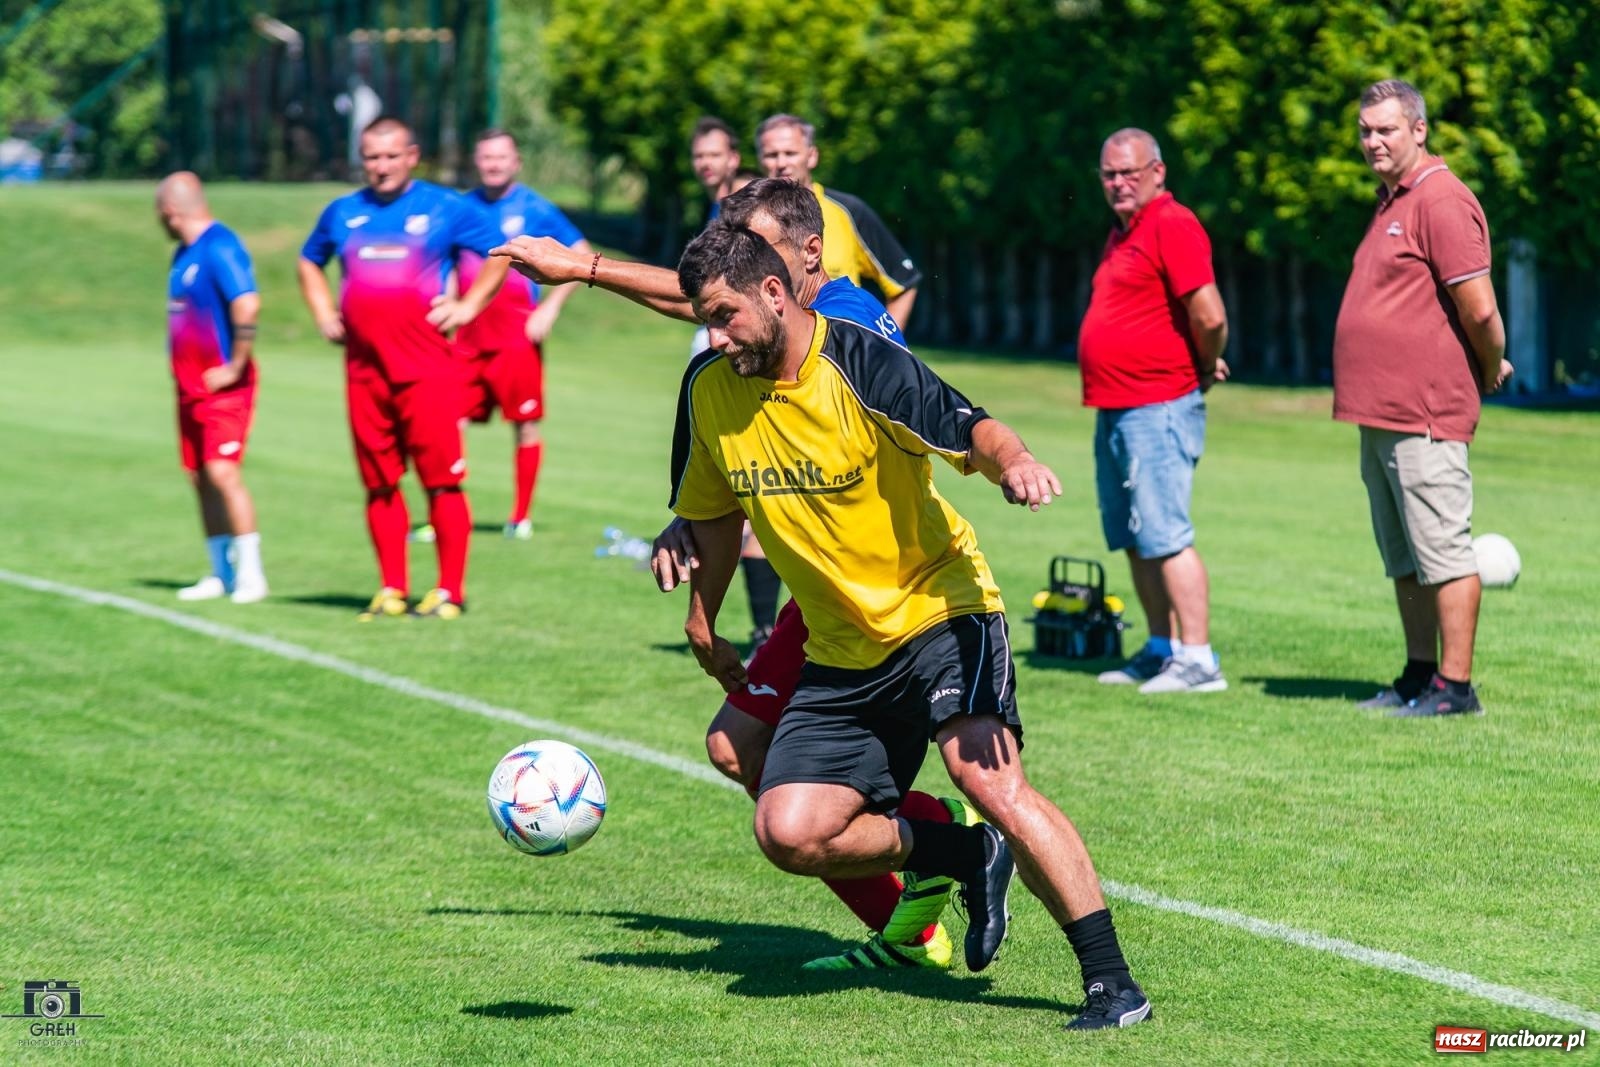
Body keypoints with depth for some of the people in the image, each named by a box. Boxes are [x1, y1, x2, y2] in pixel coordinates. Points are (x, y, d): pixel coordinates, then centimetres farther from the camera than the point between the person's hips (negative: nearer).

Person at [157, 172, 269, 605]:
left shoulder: (220, 248, -15)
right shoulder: (185, 252, 14)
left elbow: (247, 306, -26)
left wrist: (235, 366, -21)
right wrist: (184, 372, 17)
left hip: (223, 386, -9)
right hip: (191, 386, 9)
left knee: (222, 472, -14)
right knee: (201, 477, 9)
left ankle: (250, 574, -10)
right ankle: (222, 573, 15)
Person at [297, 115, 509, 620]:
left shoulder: (443, 208, 4)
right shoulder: (343, 213, 15)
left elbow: (503, 252, 10)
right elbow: (309, 262, 33)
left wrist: (469, 304, 0)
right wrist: (323, 313, 18)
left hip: (428, 366, -4)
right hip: (365, 368, 4)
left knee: (442, 479, -7)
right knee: (379, 482, 5)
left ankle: (449, 590, -3)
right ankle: (391, 588, 12)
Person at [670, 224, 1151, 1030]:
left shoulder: (861, 364, -17)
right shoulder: (710, 389, 1)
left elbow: (969, 430, -29)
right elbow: (716, 511, 18)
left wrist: (1012, 462, -51)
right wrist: (703, 625, 25)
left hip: (937, 610, -6)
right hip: (838, 654, 6)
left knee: (991, 781, -26)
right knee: (789, 832, -10)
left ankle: (1111, 979, -17)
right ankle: (968, 857, 11)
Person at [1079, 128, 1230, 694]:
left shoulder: (1172, 226, -14)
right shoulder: (1123, 232, 17)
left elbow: (1210, 315, -22)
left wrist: (1206, 368, -5)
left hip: (1156, 411, -10)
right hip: (1115, 409, 10)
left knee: (1164, 535, -12)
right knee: (1132, 538, 14)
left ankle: (1198, 659, -12)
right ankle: (1162, 649, 21)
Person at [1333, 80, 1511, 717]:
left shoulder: (1441, 201, -14)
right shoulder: (1391, 202, 17)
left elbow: (1479, 310, -18)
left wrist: (1491, 373, -3)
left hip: (1425, 417, -10)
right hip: (1379, 415, 10)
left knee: (1442, 552, -7)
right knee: (1404, 562, 15)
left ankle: (1454, 687, -6)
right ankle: (1419, 674, 22)